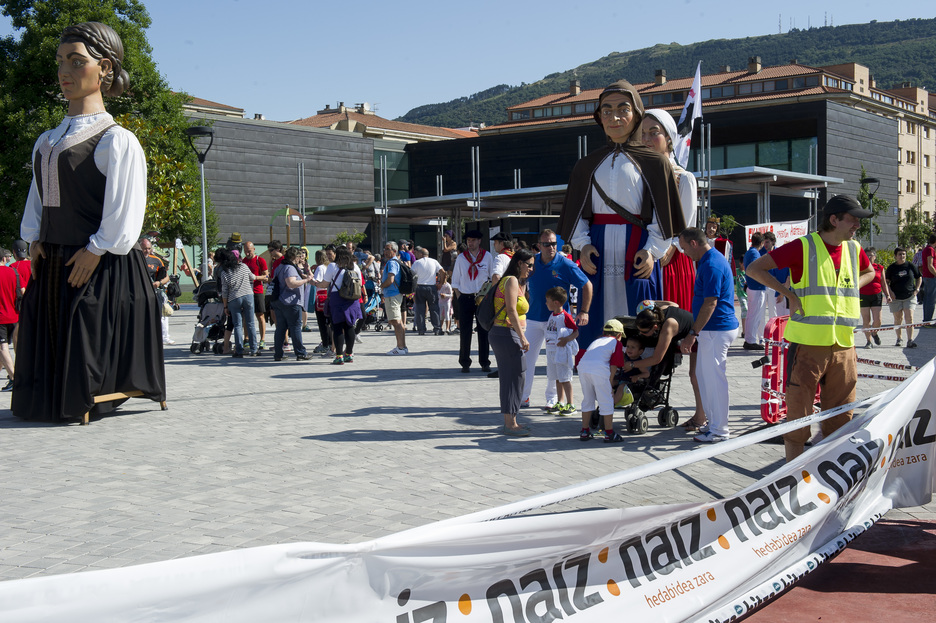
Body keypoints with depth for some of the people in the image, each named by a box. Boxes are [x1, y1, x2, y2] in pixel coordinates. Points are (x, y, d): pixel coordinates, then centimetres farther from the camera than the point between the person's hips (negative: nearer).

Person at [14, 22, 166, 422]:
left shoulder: (116, 141, -8)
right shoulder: (46, 143, 15)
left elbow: (122, 213, -13)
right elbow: (37, 201, 19)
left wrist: (95, 251, -16)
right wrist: (35, 240, 5)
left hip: (100, 268, -7)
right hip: (52, 266, 7)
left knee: (88, 353, -6)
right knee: (46, 346, 12)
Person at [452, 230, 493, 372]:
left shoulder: (487, 256, 4)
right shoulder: (461, 258, 6)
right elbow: (455, 280, 10)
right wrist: (459, 297, 1)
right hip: (465, 299, 1)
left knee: (484, 331, 2)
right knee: (465, 332, 1)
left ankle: (485, 363, 10)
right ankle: (465, 363, 8)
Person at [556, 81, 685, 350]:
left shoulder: (654, 163, 6)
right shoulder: (588, 165, 15)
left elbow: (662, 214, 2)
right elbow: (577, 211, 11)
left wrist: (652, 250, -12)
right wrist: (582, 244, -6)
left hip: (637, 249, -2)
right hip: (599, 251, 3)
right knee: (597, 322, -1)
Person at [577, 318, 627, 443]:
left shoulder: (596, 340, 35)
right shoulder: (617, 343, 19)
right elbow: (614, 366, 10)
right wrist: (610, 384, 13)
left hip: (582, 366, 5)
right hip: (600, 368, -5)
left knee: (587, 400, 20)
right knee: (606, 402, 6)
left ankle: (584, 431, 26)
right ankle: (609, 434, 9)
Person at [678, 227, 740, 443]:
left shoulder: (712, 265, -19)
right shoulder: (708, 261, 14)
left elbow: (710, 304, -23)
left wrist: (693, 334, -22)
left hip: (716, 330, -11)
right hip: (712, 329, 11)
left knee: (714, 379, -3)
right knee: (704, 375, 17)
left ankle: (719, 431, 5)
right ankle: (714, 423, 26)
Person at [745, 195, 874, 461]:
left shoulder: (854, 249, 10)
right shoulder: (803, 247, -7)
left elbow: (869, 272, 32)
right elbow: (754, 268, -6)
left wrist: (849, 290, 12)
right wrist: (789, 294, -12)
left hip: (843, 347, 5)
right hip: (808, 346, -5)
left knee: (840, 420, 9)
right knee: (798, 417, 1)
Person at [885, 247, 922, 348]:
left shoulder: (911, 266, 3)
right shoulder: (891, 268, 1)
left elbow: (919, 278, 14)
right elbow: (886, 282, 6)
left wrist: (917, 289, 2)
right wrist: (890, 292, -8)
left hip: (910, 296, 0)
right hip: (896, 297, 0)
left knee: (909, 317, -12)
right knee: (898, 319, 7)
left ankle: (910, 341, -15)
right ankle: (899, 339, 24)